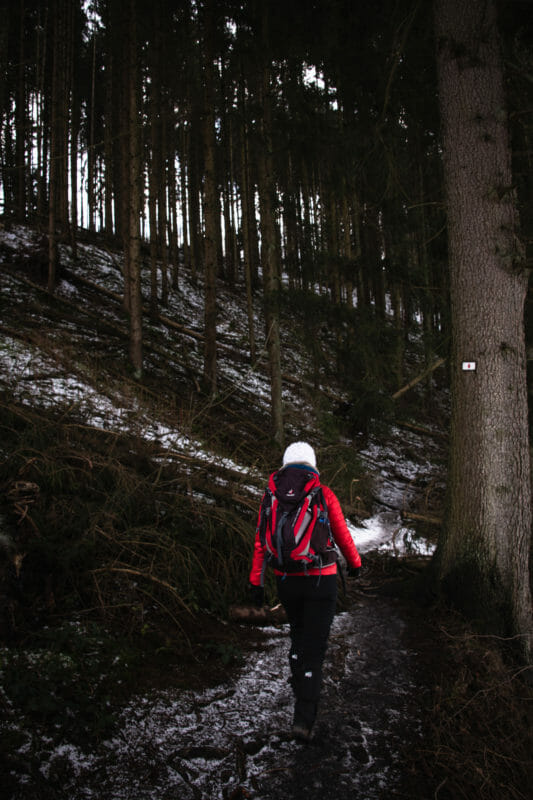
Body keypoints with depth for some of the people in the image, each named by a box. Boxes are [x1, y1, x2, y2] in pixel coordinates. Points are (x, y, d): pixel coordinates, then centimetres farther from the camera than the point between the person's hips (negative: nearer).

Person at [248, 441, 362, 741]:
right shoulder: (324, 494, -8)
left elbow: (261, 542, -1)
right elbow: (343, 535, 0)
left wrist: (256, 582, 2)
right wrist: (355, 563, 18)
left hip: (286, 581, 3)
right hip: (321, 579, -3)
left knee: (299, 632, 28)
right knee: (314, 646, 0)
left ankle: (300, 686, 37)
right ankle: (304, 719, -5)